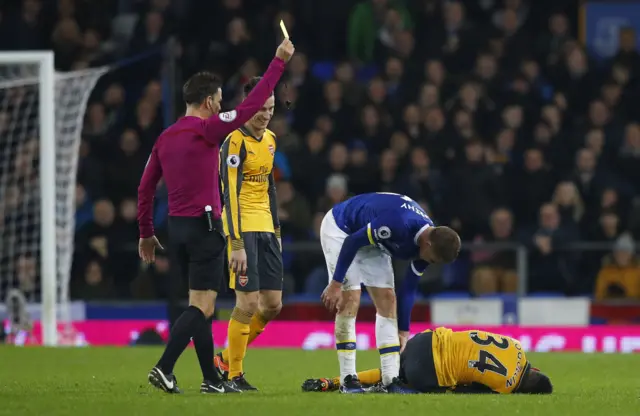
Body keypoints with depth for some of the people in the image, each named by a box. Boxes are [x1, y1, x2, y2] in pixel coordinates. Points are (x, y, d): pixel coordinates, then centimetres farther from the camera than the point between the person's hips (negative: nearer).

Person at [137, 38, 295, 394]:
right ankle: (164, 369, -17)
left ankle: (211, 378, 15)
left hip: (178, 227, 8)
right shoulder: (206, 129, -11)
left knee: (201, 305, 13)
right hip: (204, 226, -8)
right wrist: (279, 62, -7)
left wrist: (147, 233, 21)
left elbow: (146, 187, 13)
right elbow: (252, 105, -14)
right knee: (202, 305, -7)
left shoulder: (165, 137, 10)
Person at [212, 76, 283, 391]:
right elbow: (231, 194, -18)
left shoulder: (269, 139, 12)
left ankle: (225, 359, 21)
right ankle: (234, 375, 2)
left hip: (265, 227, 8)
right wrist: (237, 245, -22)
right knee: (248, 303, -10)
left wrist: (276, 231, 19)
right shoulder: (235, 142, -13)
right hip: (243, 227, -8)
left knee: (273, 304, 6)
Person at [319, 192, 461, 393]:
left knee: (387, 299, -2)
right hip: (340, 229, -8)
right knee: (350, 300, -16)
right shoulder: (398, 224, -38)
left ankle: (391, 379, -3)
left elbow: (409, 289, -2)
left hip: (370, 241, 8)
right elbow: (352, 242, -29)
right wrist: (336, 283, -25)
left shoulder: (427, 241, -13)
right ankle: (347, 379, -10)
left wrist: (403, 332, 2)